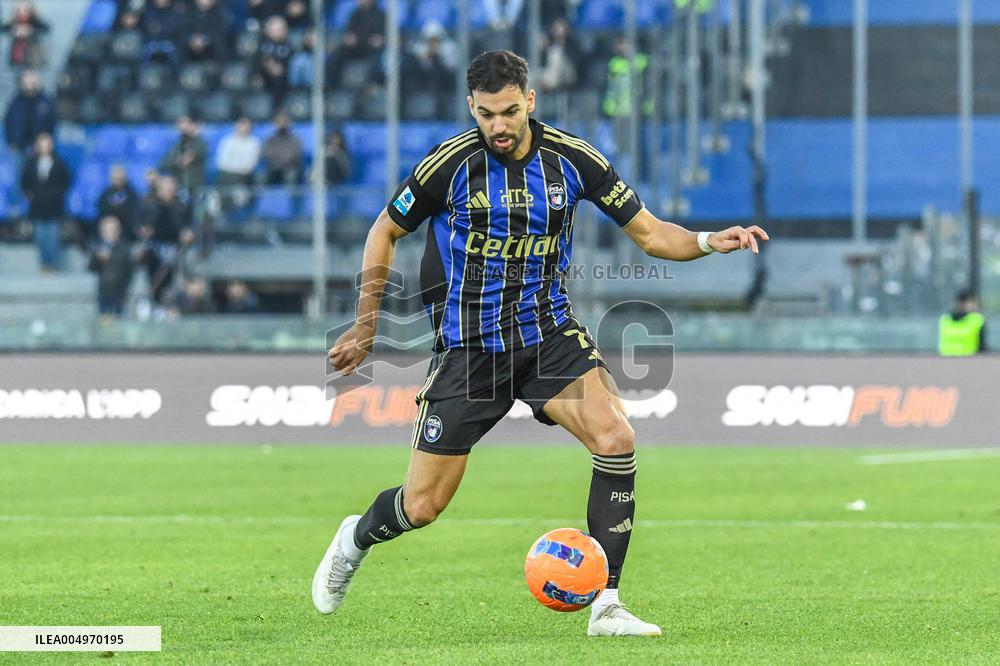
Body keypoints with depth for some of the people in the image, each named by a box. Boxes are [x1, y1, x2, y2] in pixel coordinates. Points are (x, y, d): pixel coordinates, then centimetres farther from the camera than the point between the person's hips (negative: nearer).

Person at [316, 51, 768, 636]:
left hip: (548, 331, 2)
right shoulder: (451, 164, -11)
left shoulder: (573, 159, -5)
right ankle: (357, 538, 37)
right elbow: (386, 232, 4)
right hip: (468, 344, -2)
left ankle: (606, 606, -16)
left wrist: (709, 241, -16)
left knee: (617, 439, -24)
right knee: (422, 507, -1)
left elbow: (649, 233, 2)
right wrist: (367, 324, 2)